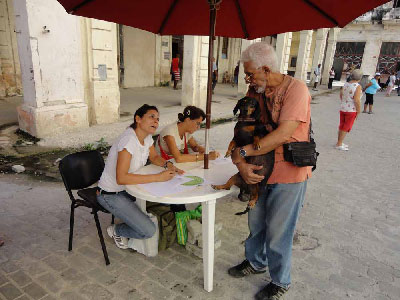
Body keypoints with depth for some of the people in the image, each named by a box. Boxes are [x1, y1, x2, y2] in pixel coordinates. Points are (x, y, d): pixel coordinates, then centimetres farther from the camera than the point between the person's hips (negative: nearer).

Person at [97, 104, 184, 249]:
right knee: (148, 231, -17)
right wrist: (158, 177, -34)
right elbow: (121, 178, -35)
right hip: (111, 195, -9)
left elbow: (154, 157, 13)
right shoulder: (128, 140, -30)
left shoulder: (146, 137, -3)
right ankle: (116, 231, 13)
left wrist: (168, 165, -9)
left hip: (129, 187, 9)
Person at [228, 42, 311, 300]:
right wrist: (240, 162, -19)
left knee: (277, 232, 7)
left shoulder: (296, 89, -19)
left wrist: (242, 152, -22)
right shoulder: (255, 91, 1)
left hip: (288, 174, -6)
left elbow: (283, 135, -28)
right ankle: (256, 262, 48)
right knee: (256, 222, 21)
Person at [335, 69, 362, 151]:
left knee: (341, 126, 16)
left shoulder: (345, 84, 2)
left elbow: (341, 95, 13)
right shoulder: (358, 86, -16)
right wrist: (358, 112, -12)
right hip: (351, 110, -6)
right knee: (346, 128, 3)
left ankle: (339, 142, 27)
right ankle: (339, 144, 7)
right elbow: (357, 100, -21)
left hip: (342, 108, 6)